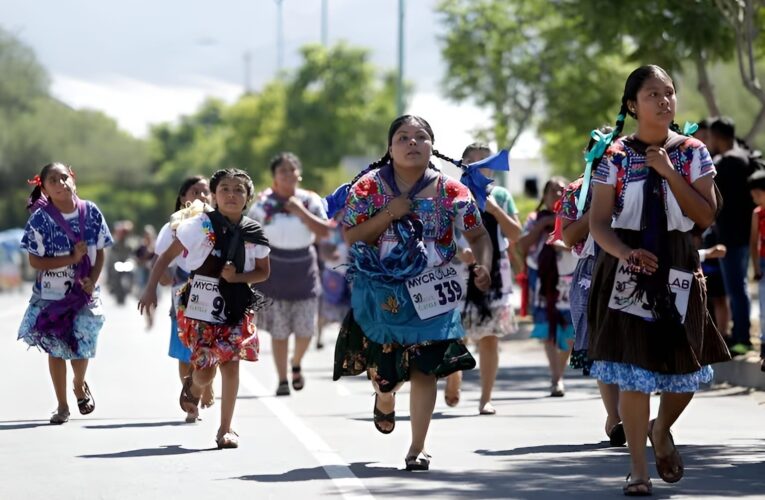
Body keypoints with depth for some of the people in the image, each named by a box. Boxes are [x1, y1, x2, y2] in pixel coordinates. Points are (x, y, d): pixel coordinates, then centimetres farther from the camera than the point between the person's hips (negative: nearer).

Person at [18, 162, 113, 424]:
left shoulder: (91, 212, -6)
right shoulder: (40, 219, -13)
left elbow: (100, 253, 1)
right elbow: (35, 261, -13)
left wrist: (92, 280, -15)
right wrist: (72, 259, -22)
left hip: (84, 293, 1)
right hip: (51, 295, -1)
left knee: (81, 345, 2)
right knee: (56, 349, 4)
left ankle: (79, 385, 36)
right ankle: (62, 406, 20)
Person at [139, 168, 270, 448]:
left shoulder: (253, 234, 1)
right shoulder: (200, 225, -8)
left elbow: (263, 272, 10)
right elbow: (167, 256, -3)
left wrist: (237, 277, -9)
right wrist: (151, 289, -10)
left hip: (236, 306, 2)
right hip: (201, 306, -2)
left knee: (230, 365, -5)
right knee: (205, 371, -3)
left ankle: (225, 429, 8)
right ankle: (193, 388, 36)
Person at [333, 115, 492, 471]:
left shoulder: (450, 191, -2)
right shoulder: (369, 187, -4)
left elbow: (478, 234, 1)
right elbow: (351, 237, -6)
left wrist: (484, 266, -18)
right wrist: (388, 214, -19)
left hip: (429, 294, 0)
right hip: (381, 294, 0)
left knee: (424, 369, -7)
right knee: (384, 367, 10)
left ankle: (417, 449, 3)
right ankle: (384, 401, 49)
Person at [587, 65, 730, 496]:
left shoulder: (693, 152, 2)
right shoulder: (616, 156, -2)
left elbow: (707, 217, -4)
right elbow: (599, 222, -4)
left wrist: (669, 173, -13)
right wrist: (624, 252, -24)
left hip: (678, 269, 2)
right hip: (629, 270, -2)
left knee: (685, 368, 5)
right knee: (633, 371, -5)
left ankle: (662, 432, 37)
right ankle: (639, 469, 4)